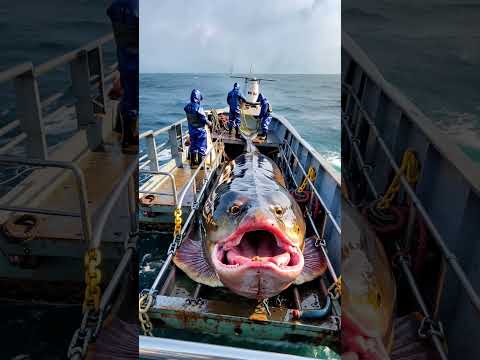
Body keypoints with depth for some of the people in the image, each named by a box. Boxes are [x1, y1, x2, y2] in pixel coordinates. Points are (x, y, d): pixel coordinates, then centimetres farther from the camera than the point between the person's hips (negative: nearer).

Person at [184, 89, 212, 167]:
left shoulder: (187, 106, -3)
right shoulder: (198, 107, -24)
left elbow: (189, 117, 6)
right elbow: (204, 119, -20)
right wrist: (209, 123, -4)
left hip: (191, 130, 7)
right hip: (200, 130, -7)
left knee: (193, 146, 19)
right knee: (201, 147, 5)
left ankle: (193, 161, 29)